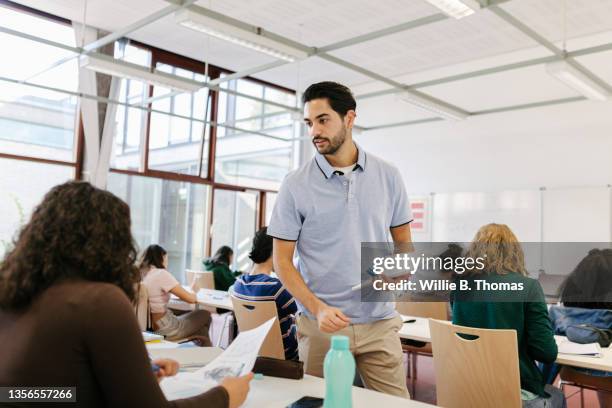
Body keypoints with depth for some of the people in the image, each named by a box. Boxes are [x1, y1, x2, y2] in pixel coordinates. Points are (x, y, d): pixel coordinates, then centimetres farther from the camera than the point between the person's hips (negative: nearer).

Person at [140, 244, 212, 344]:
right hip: (164, 329, -8)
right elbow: (190, 298, -15)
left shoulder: (140, 274, 4)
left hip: (148, 326, 8)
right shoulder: (161, 274, -18)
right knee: (205, 315, 14)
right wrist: (194, 295, 5)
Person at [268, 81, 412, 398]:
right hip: (321, 325, -1)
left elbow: (404, 243, 11)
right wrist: (318, 308, -16)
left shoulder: (388, 176, 2)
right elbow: (282, 261, -3)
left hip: (379, 322, 2)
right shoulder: (295, 185, -4)